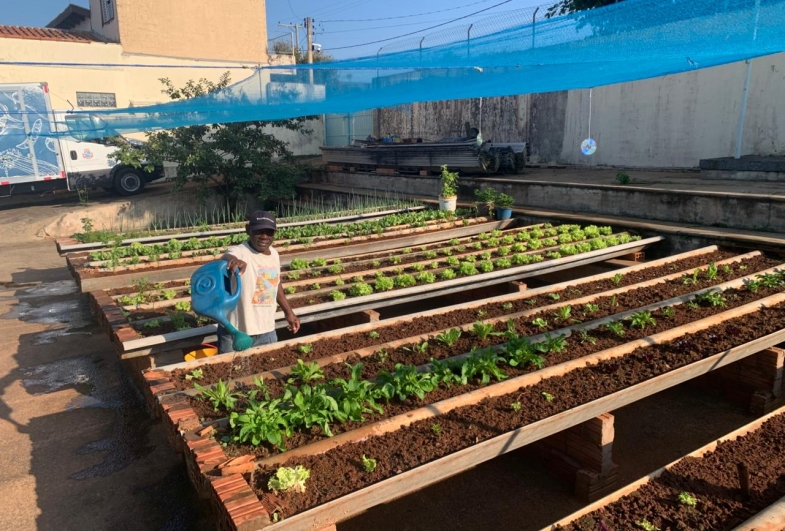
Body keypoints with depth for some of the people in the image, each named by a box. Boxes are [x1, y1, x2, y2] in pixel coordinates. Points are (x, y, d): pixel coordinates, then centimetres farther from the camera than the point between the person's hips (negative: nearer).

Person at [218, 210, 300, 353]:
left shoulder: (274, 254, 3)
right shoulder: (238, 252, -18)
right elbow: (229, 258, -42)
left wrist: (288, 311, 22)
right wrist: (232, 261, -64)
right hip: (235, 333, -6)